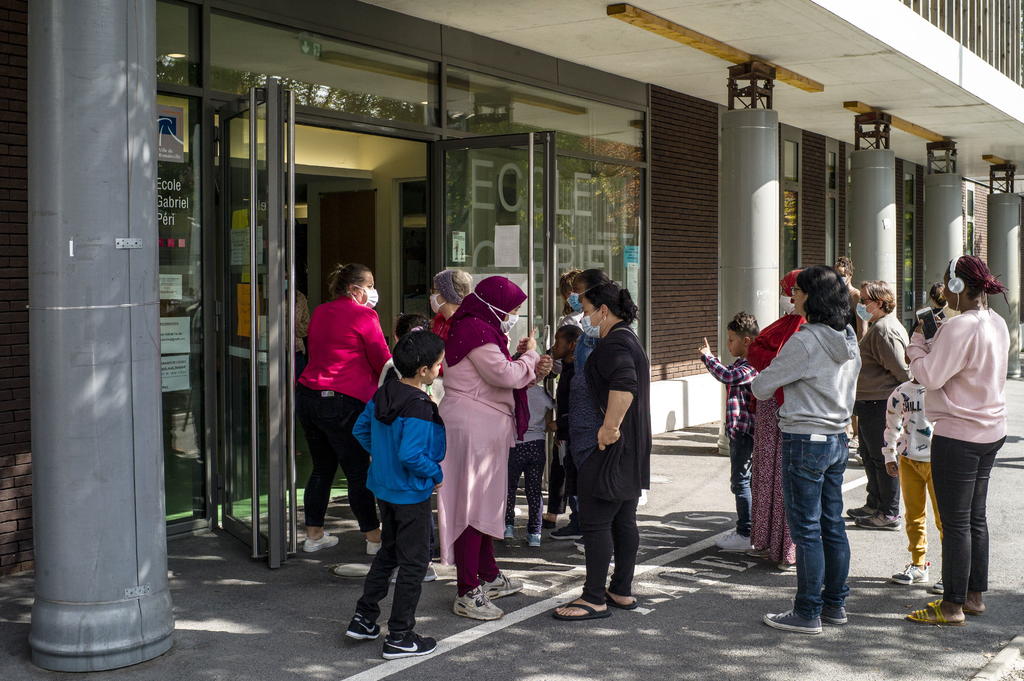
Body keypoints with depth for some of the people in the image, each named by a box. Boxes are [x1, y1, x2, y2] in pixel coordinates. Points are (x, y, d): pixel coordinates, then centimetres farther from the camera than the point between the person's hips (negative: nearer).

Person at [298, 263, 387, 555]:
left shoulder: (320, 313, 14)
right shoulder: (363, 316, -8)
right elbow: (383, 361, -6)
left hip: (308, 396, 8)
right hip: (343, 403, -8)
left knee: (322, 467, 17)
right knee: (358, 472, 1)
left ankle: (313, 535, 22)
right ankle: (374, 538, 10)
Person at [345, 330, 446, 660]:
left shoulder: (382, 394, 1)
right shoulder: (420, 409, -25)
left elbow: (360, 430, 10)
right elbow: (410, 455, -30)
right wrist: (437, 474, -16)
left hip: (384, 489, 9)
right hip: (412, 494, -9)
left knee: (388, 552, 24)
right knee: (414, 562, 4)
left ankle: (363, 618, 30)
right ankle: (399, 637, 11)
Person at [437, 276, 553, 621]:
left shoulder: (480, 329, 19)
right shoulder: (476, 330, -14)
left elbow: (499, 378, 20)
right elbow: (505, 375, -22)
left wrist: (533, 370, 6)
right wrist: (530, 355, -4)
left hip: (484, 429, 11)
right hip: (473, 427, -11)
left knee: (484, 502, 19)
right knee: (473, 506, -8)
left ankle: (489, 577, 33)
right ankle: (467, 594, -3)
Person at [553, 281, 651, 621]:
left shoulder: (613, 344, -16)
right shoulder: (630, 340, 18)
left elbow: (625, 384, -33)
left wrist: (609, 428, -28)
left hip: (612, 448, -11)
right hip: (632, 448, 11)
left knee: (595, 522, -5)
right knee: (624, 520, 14)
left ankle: (594, 599, 0)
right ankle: (622, 591, 21)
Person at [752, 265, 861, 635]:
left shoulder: (804, 341, -17)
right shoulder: (849, 340, 8)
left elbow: (761, 388, -11)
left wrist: (761, 383, 12)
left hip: (805, 441, -8)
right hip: (838, 439, 8)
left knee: (806, 530, -1)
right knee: (833, 526, 15)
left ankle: (808, 613, 5)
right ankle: (835, 604, 24)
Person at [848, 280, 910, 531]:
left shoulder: (884, 329, -18)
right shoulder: (877, 327, 18)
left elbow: (900, 369, -22)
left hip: (880, 405, -11)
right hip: (870, 404, 11)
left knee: (882, 458, -3)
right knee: (870, 456, 20)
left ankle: (889, 514, 4)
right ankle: (874, 505, 32)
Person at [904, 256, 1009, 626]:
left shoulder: (960, 326, -21)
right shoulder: (996, 323, 9)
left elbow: (930, 376, -18)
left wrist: (919, 340, -4)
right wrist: (936, 339, 6)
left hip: (958, 434, -9)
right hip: (990, 431, 9)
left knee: (955, 522, -2)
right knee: (975, 517, 16)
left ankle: (954, 604, 5)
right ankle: (975, 595, 25)